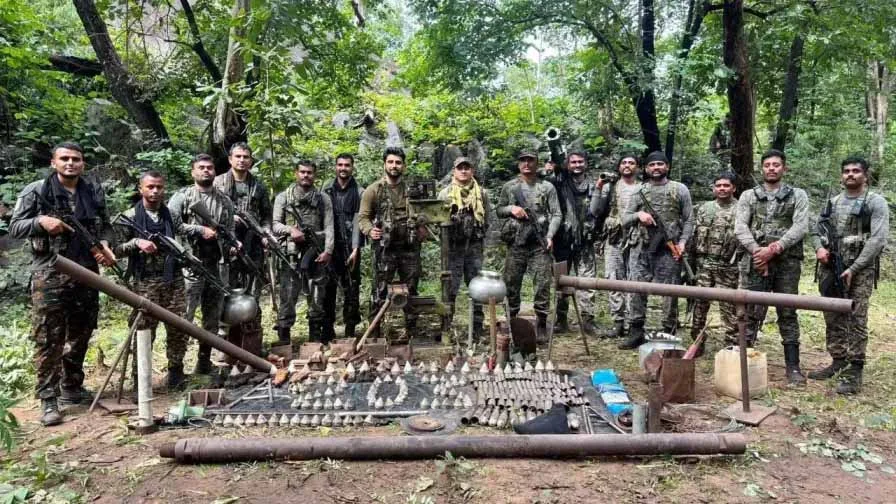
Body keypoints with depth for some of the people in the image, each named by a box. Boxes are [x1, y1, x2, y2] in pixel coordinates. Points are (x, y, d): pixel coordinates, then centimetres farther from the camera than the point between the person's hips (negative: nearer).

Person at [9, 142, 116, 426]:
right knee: (48, 339, -4)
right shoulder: (35, 192, -3)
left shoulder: (94, 192, 9)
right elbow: (14, 227, -1)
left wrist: (105, 244, -4)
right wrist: (41, 221, -20)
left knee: (80, 335, 14)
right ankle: (48, 400, 3)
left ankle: (71, 388, 29)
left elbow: (105, 225, 17)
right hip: (49, 275, -5)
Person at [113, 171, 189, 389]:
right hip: (144, 282, -3)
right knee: (144, 330, -1)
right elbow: (116, 249, -2)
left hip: (173, 280, 3)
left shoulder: (172, 215, 11)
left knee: (179, 327, 5)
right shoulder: (129, 217, 1)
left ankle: (176, 371, 21)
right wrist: (137, 242, -17)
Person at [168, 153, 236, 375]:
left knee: (213, 318, 11)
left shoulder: (225, 201, 14)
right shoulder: (182, 196, 1)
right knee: (183, 317, -5)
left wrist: (233, 245, -3)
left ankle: (204, 362, 23)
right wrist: (201, 230, -14)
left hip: (218, 266, 5)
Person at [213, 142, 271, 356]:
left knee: (252, 298, 2)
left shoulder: (259, 186, 13)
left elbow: (266, 215, 16)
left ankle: (252, 351, 8)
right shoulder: (218, 182, 6)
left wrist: (265, 234, 1)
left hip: (253, 248, 1)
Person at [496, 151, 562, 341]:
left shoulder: (547, 187, 5)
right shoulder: (509, 187, 9)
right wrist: (511, 208, -8)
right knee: (511, 283, 5)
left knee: (543, 284, -2)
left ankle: (541, 325, 8)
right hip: (516, 242, 1)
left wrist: (550, 235, -11)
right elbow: (499, 210, 13)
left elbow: (557, 214, 3)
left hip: (540, 243, -1)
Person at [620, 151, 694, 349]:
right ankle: (636, 332, 6)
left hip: (669, 249, -1)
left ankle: (669, 334, 10)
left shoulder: (680, 189, 8)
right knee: (637, 289, -1)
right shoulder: (639, 191, 12)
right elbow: (624, 219, 9)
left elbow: (689, 220, 5)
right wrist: (638, 215, -11)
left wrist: (682, 241, -9)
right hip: (641, 247, 2)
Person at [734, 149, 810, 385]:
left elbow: (801, 227, -3)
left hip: (787, 262, 0)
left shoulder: (798, 195, 10)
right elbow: (740, 226, 2)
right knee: (750, 313, 2)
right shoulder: (749, 196, 12)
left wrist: (774, 249, -14)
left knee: (788, 314, 3)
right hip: (755, 261, 0)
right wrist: (756, 250, -14)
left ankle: (793, 366, 9)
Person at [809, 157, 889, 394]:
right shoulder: (832, 202, 15)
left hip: (859, 269, -5)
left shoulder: (876, 202, -3)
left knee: (856, 320, -6)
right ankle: (838, 361, 20)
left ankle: (854, 371, -2)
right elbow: (817, 230, 18)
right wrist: (819, 248, -5)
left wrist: (853, 269, -16)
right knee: (833, 318, 9)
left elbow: (878, 240, -11)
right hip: (829, 268, 6)